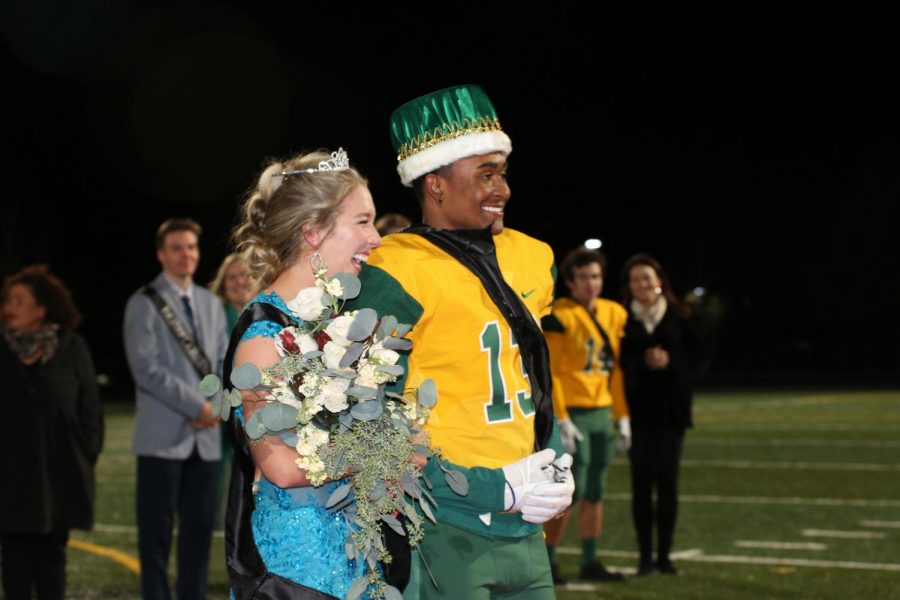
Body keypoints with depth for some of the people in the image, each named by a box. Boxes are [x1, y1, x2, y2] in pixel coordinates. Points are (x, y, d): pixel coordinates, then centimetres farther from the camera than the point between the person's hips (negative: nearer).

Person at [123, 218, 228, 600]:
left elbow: (223, 364, 14)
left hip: (205, 436, 5)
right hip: (163, 435, -5)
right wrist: (197, 405, -13)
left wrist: (215, 406, -4)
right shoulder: (144, 304, -3)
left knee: (199, 527, 7)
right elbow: (146, 369, -11)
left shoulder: (211, 304, 15)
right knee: (157, 530, -1)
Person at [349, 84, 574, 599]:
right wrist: (495, 490, -17)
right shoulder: (397, 276, -13)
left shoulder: (528, 258, 9)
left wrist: (556, 468, 3)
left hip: (526, 534, 7)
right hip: (445, 539, -7)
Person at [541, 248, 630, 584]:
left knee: (594, 493, 10)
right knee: (570, 491, -8)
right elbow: (550, 372, -11)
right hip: (572, 413, -7)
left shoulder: (615, 314, 11)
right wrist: (561, 420, -15)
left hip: (602, 413, 7)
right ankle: (547, 560, 3)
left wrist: (622, 417, 13)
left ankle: (590, 562, 16)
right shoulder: (559, 316, -9)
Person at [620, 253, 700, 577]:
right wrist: (643, 362, -19)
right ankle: (645, 556, 5)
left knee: (667, 480, 3)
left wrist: (670, 361, -11)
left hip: (672, 408, 2)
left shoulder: (678, 318, 6)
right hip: (637, 408, -2)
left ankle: (664, 554, 11)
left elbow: (693, 353, 6)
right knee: (642, 481, -1)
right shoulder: (623, 319, -1)